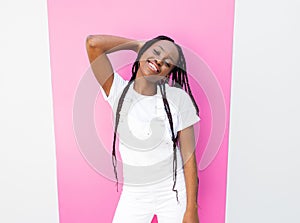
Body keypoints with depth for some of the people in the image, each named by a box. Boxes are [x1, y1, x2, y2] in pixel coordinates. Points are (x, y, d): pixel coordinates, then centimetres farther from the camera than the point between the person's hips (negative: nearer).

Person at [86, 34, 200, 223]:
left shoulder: (178, 99, -13)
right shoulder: (119, 91, -11)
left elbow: (189, 156, -9)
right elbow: (93, 43, -22)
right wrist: (139, 44, -10)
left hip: (173, 192, 0)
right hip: (133, 194, 1)